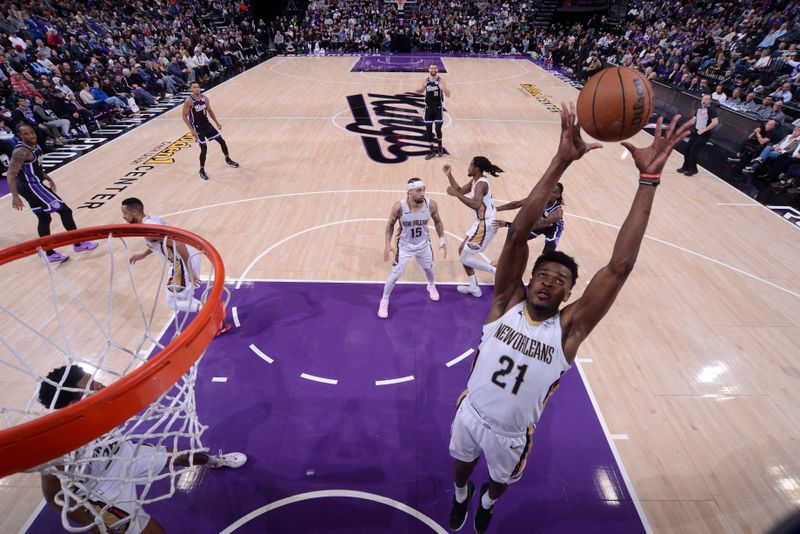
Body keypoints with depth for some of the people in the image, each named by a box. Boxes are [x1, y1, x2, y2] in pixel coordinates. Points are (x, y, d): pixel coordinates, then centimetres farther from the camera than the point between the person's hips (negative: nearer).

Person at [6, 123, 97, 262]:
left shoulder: (35, 146, 5)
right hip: (31, 187, -10)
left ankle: (50, 254, 21)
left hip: (33, 185, 10)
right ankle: (78, 244, 4)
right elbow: (11, 174, -28)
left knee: (44, 218, 13)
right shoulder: (21, 151, -23)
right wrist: (15, 196, -35)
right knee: (65, 211, -5)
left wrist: (48, 178, 24)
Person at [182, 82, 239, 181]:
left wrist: (217, 123, 9)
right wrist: (192, 130, -20)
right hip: (197, 127, -6)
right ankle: (202, 170, 9)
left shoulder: (205, 98, -1)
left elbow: (210, 111, 13)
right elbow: (184, 116, -14)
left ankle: (228, 159, 32)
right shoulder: (189, 101, -17)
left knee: (221, 141, 6)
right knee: (204, 149, -9)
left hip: (207, 124, 6)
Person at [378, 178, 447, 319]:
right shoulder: (399, 207, -28)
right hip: (404, 245, -3)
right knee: (395, 275, -1)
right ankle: (384, 301, 21)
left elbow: (437, 222, -1)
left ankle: (431, 286, 58)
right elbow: (390, 225, -10)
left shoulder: (431, 205, -22)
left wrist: (442, 241, -2)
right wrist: (388, 245, -14)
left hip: (423, 244, 3)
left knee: (428, 268, 24)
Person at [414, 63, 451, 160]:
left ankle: (440, 147, 20)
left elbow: (448, 95, -11)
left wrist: (443, 88, -32)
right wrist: (417, 91, -4)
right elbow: (421, 91, 19)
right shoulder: (426, 80, 2)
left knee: (438, 129, -7)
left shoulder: (440, 80, -8)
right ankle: (432, 150, 17)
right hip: (428, 108, 4)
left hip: (438, 108, -3)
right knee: (428, 130, 3)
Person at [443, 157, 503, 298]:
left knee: (465, 258, -5)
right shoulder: (475, 181, 9)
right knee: (463, 251, 17)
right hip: (482, 222, 10)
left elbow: (475, 204, -36)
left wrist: (456, 194, -32)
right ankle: (474, 287, 23)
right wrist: (449, 175, 12)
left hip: (486, 224, -10)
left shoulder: (481, 183, -21)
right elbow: (461, 190, 19)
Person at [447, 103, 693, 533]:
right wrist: (560, 163, -40)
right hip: (469, 415, 0)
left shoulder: (568, 329, -23)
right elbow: (517, 234, -33)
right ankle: (461, 496, 64)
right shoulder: (506, 303, -22)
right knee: (462, 463, 29)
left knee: (501, 481, 29)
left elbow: (620, 266, -33)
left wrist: (648, 180, -36)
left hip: (511, 436, 0)